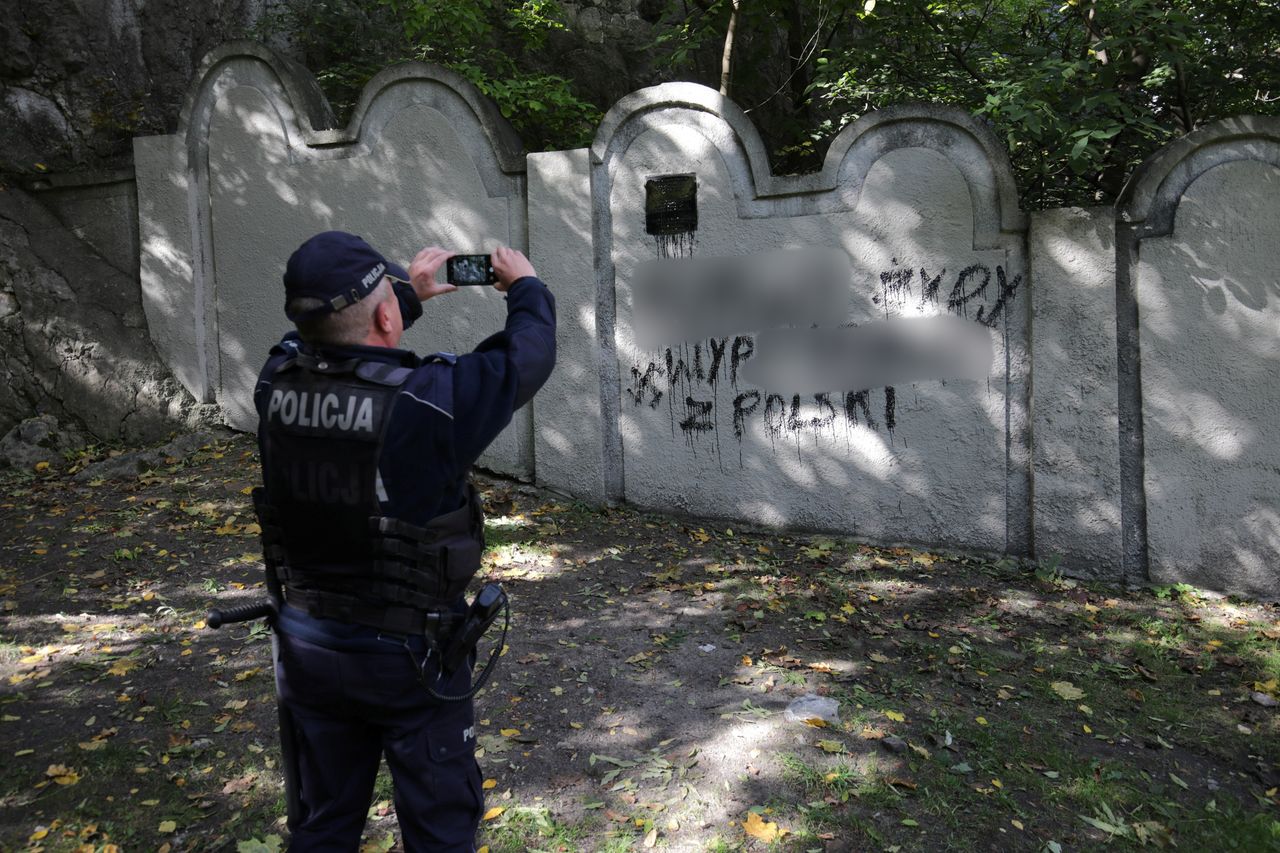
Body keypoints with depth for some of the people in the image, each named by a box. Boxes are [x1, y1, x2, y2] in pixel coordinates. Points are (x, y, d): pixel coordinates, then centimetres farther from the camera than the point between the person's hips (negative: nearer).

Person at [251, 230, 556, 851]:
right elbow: (527, 357, -9)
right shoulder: (428, 398, -25)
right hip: (409, 655, -4)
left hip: (306, 643, 5)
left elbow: (333, 345, 12)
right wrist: (526, 288, 11)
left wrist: (411, 295, 20)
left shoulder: (277, 384, -11)